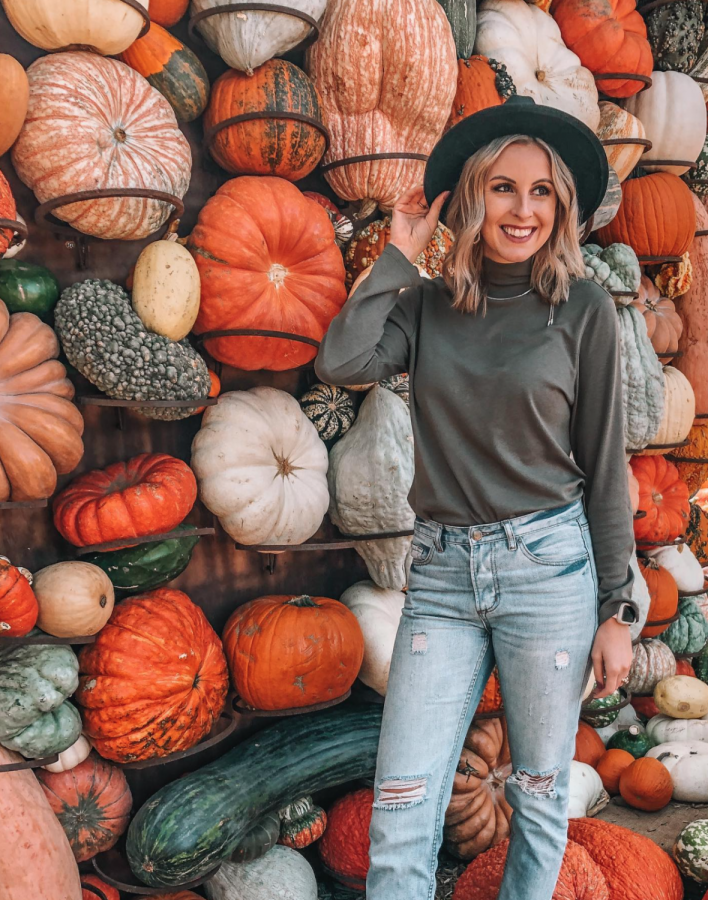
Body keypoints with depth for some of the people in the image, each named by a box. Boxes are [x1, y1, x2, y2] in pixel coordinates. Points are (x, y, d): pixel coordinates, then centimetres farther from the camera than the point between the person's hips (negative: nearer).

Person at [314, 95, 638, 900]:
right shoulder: (429, 305, 5)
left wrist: (616, 610, 0)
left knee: (540, 797, 14)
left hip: (548, 567, -1)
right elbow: (341, 362, -13)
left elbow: (605, 466, 0)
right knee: (399, 816, 2)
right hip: (443, 571, 2)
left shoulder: (583, 309, -1)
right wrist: (399, 252, -3)